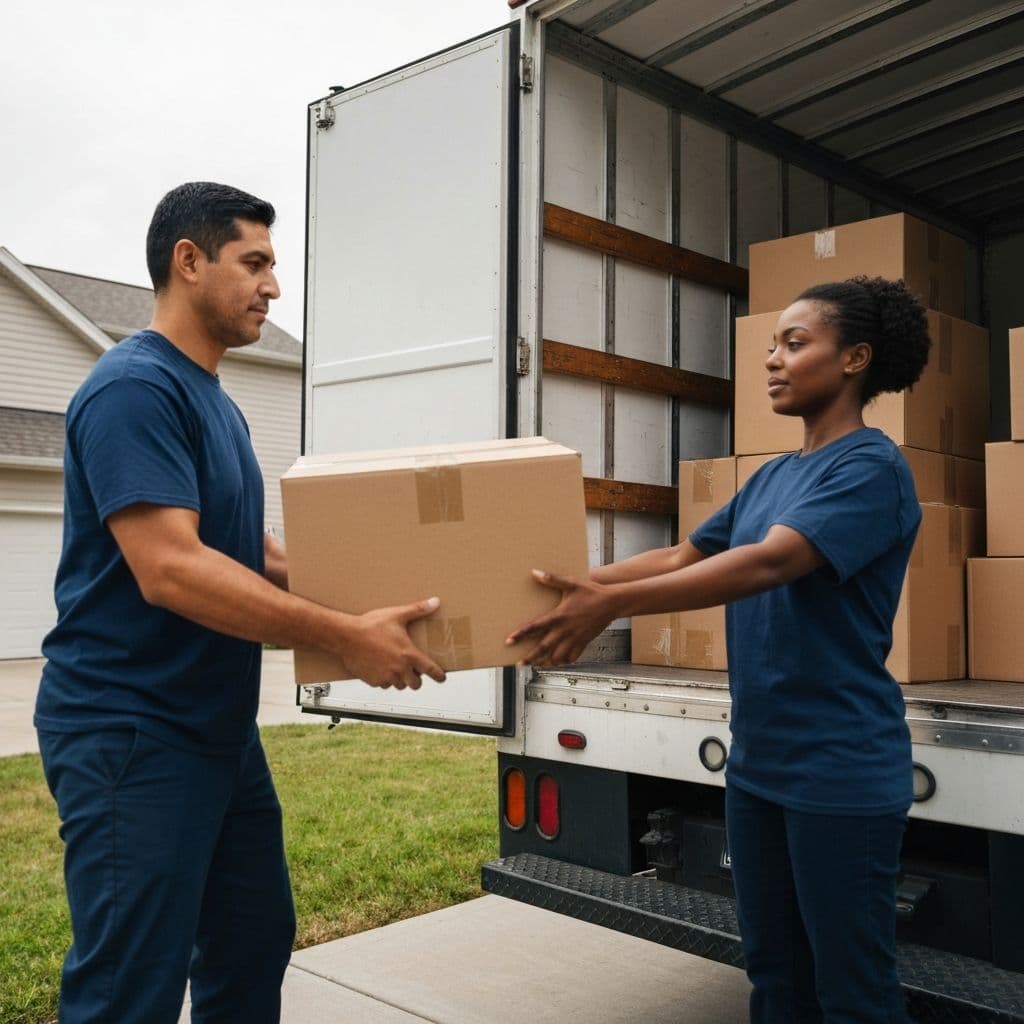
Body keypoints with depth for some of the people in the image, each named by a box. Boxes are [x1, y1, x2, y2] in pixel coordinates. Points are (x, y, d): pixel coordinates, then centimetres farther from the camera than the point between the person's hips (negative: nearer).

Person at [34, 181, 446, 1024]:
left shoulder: (218, 404, 14)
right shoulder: (135, 387, -16)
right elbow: (171, 570, -27)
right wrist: (344, 636, -26)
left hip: (222, 727, 10)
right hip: (131, 732, -10)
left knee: (256, 946, 17)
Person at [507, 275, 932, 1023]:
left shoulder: (871, 466, -13)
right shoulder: (771, 476, 12)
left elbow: (770, 563, -27)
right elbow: (682, 556, 12)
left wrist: (611, 603, -33)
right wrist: (579, 584, 2)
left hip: (840, 769, -8)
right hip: (758, 760, 8)